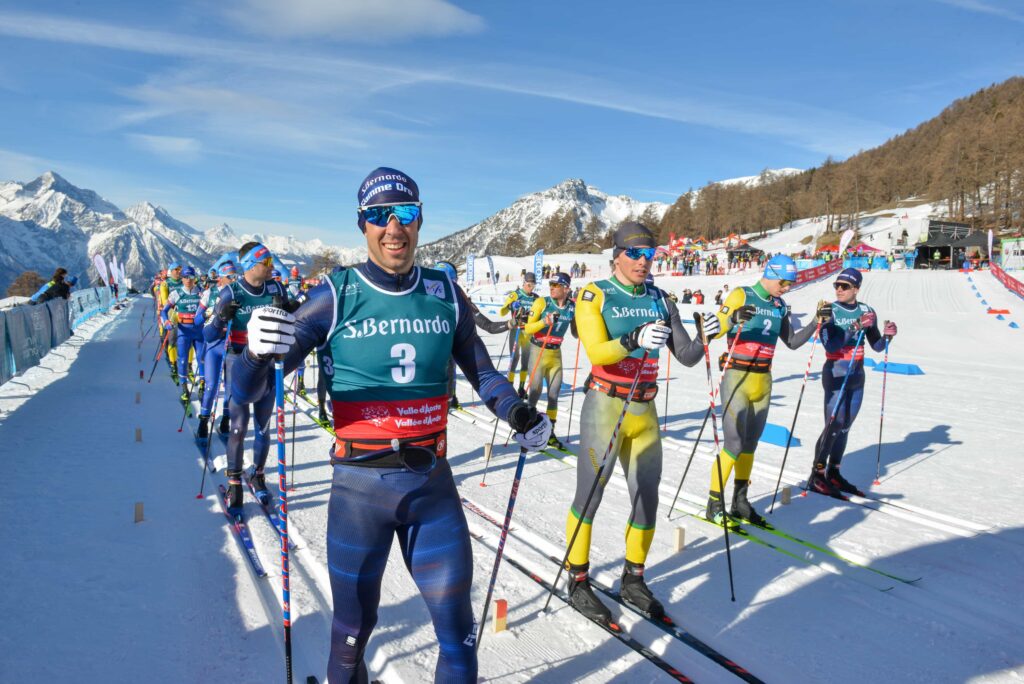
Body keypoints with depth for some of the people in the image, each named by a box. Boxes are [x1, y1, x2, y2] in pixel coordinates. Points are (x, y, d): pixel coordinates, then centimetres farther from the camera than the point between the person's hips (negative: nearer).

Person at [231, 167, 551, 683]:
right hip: (360, 482, -2)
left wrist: (516, 411, -3)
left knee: (458, 627, 12)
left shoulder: (444, 295, 1)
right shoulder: (336, 296, -7)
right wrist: (259, 351, -30)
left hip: (433, 480, 2)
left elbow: (480, 370, 14)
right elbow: (248, 391, -9)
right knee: (354, 624, 15)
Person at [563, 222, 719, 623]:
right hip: (605, 406, -4)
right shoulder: (594, 294, -5)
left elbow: (686, 357, 4)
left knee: (647, 498, 8)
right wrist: (635, 340, -33)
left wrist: (705, 337, -16)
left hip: (645, 411, 5)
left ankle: (633, 579, 27)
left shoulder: (659, 300, 7)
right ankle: (577, 580, 19)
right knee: (589, 495, 2)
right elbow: (596, 352, -17)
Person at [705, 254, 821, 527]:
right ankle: (713, 504, 3)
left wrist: (815, 323, 6)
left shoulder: (780, 306, 12)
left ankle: (740, 502, 23)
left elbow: (792, 342, 18)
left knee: (750, 445, 11)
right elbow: (714, 330, -14)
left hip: (763, 381, 7)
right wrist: (733, 318, -33)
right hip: (737, 378, -6)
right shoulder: (741, 296, -7)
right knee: (734, 445, -8)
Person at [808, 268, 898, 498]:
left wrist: (886, 336, -10)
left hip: (857, 377, 5)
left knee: (845, 427, 10)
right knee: (834, 426, -8)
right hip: (835, 375, -5)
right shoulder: (829, 311, -9)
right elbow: (830, 345, -22)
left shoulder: (866, 311, 4)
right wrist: (855, 327, -28)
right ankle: (817, 476, 3)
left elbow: (877, 346, 9)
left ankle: (833, 473, 22)